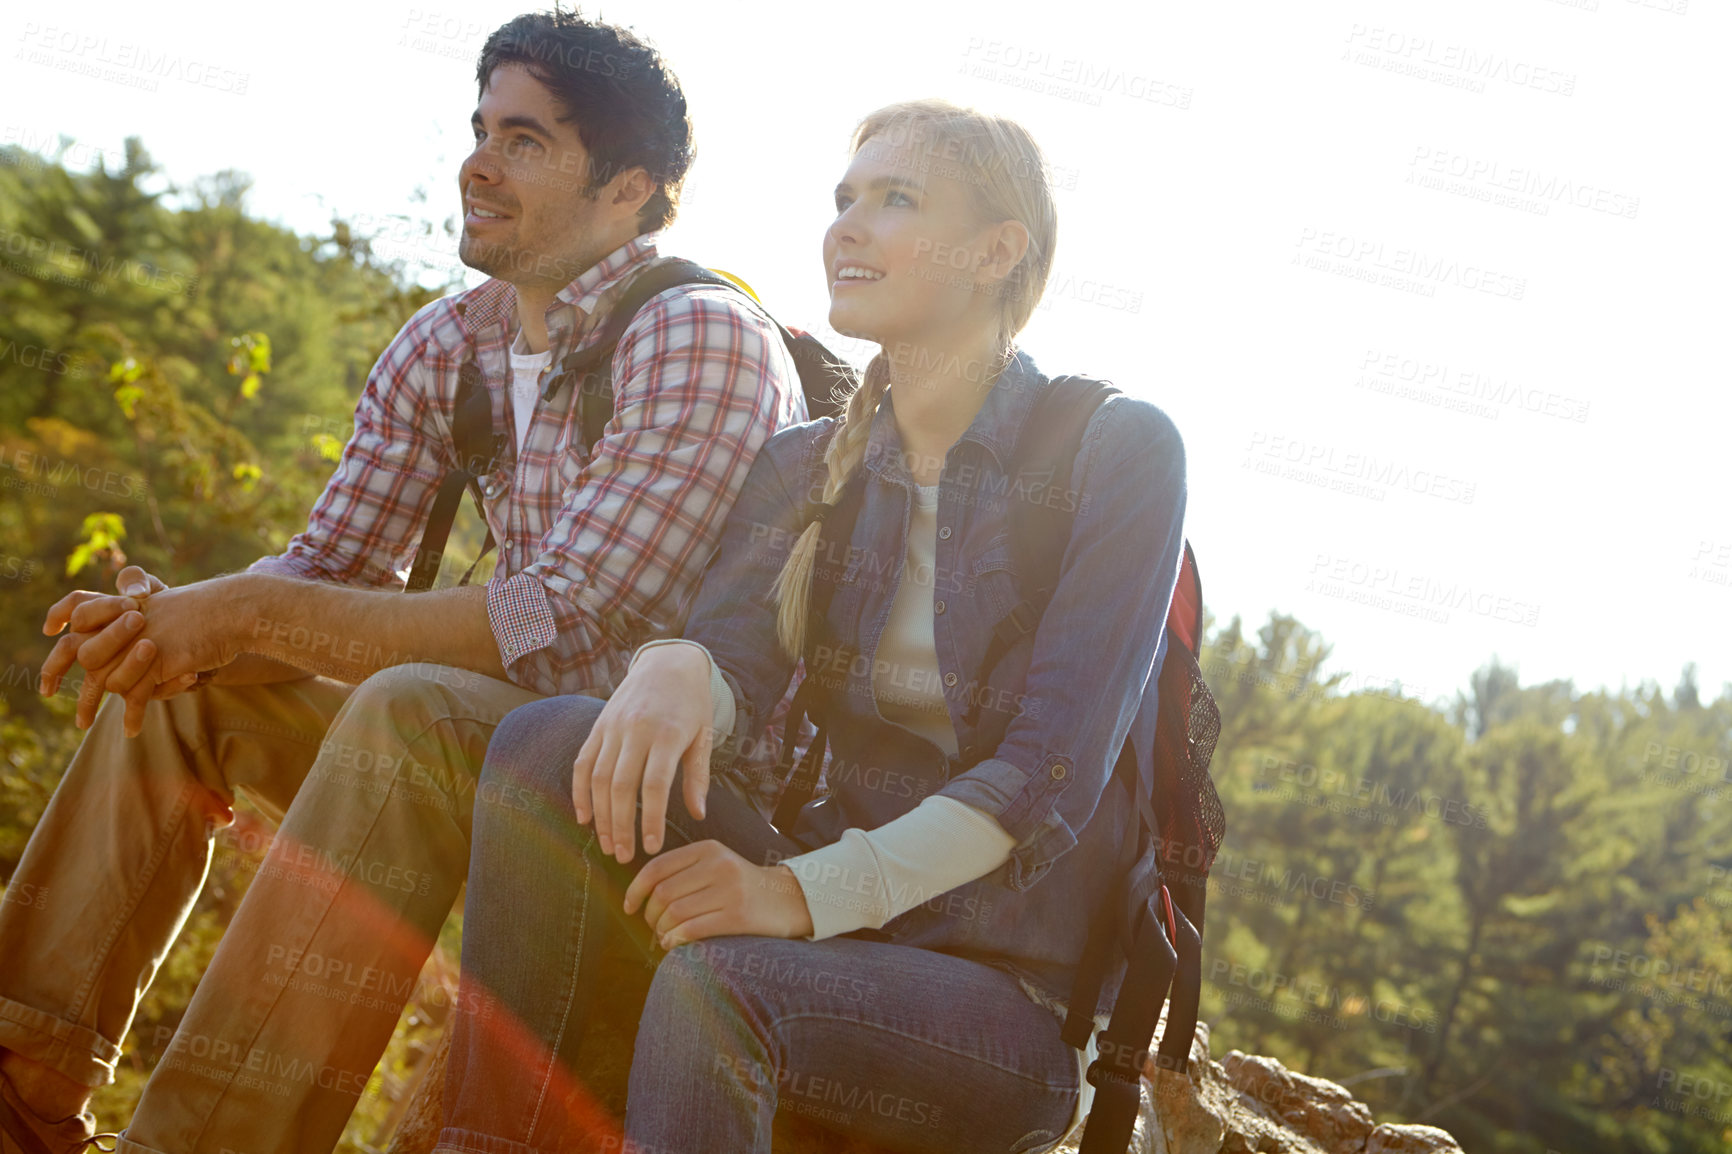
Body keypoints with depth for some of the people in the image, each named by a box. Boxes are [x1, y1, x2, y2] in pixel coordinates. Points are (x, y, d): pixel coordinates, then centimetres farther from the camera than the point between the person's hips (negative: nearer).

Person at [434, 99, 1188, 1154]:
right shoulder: (808, 465, 12)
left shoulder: (1120, 452, -5)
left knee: (717, 984, -36)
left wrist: (808, 892, -26)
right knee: (551, 743, -21)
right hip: (836, 909, 5)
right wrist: (679, 670, -30)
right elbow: (738, 664, -4)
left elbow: (1050, 775, -14)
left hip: (1013, 984, -5)